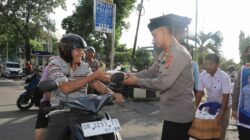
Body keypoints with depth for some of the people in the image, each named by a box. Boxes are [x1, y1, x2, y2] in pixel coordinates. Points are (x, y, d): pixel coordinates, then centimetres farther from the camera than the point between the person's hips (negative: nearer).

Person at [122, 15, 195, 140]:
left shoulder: (179, 53, -22)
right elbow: (150, 73, 10)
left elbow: (163, 83, -28)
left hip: (179, 113, -9)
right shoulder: (164, 54, 11)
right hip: (173, 112, 9)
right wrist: (131, 76, -6)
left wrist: (137, 81, -18)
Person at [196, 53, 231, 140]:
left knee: (221, 129, -1)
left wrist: (221, 114, -28)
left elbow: (225, 97, -24)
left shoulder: (224, 77, -26)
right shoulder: (202, 75, -17)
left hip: (223, 105, -3)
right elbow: (199, 93, -9)